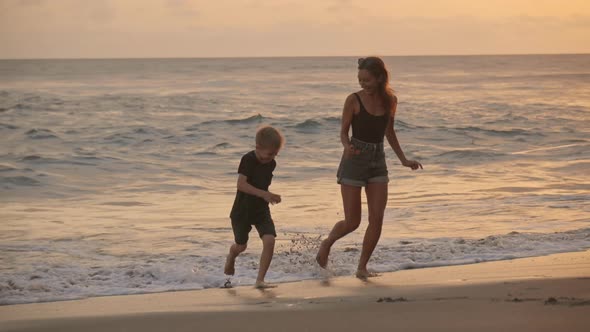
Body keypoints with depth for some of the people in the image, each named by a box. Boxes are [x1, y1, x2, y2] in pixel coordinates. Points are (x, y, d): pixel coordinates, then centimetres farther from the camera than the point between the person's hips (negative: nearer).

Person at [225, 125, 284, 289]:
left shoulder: (271, 164, 0)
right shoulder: (248, 160, -20)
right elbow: (241, 184, -31)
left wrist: (270, 196, 6)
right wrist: (264, 194, -37)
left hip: (261, 210, 4)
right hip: (242, 210, -4)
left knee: (269, 241, -16)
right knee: (241, 246, 11)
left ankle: (260, 280, -10)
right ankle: (231, 257, 50)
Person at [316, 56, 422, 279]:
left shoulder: (390, 100, 3)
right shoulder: (354, 100, -9)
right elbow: (343, 132, -4)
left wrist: (404, 160, 15)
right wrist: (347, 147, -26)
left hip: (378, 161, 4)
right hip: (354, 161, -4)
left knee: (377, 219, -4)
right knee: (352, 222, -2)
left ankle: (362, 267, 8)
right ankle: (327, 244, 28)